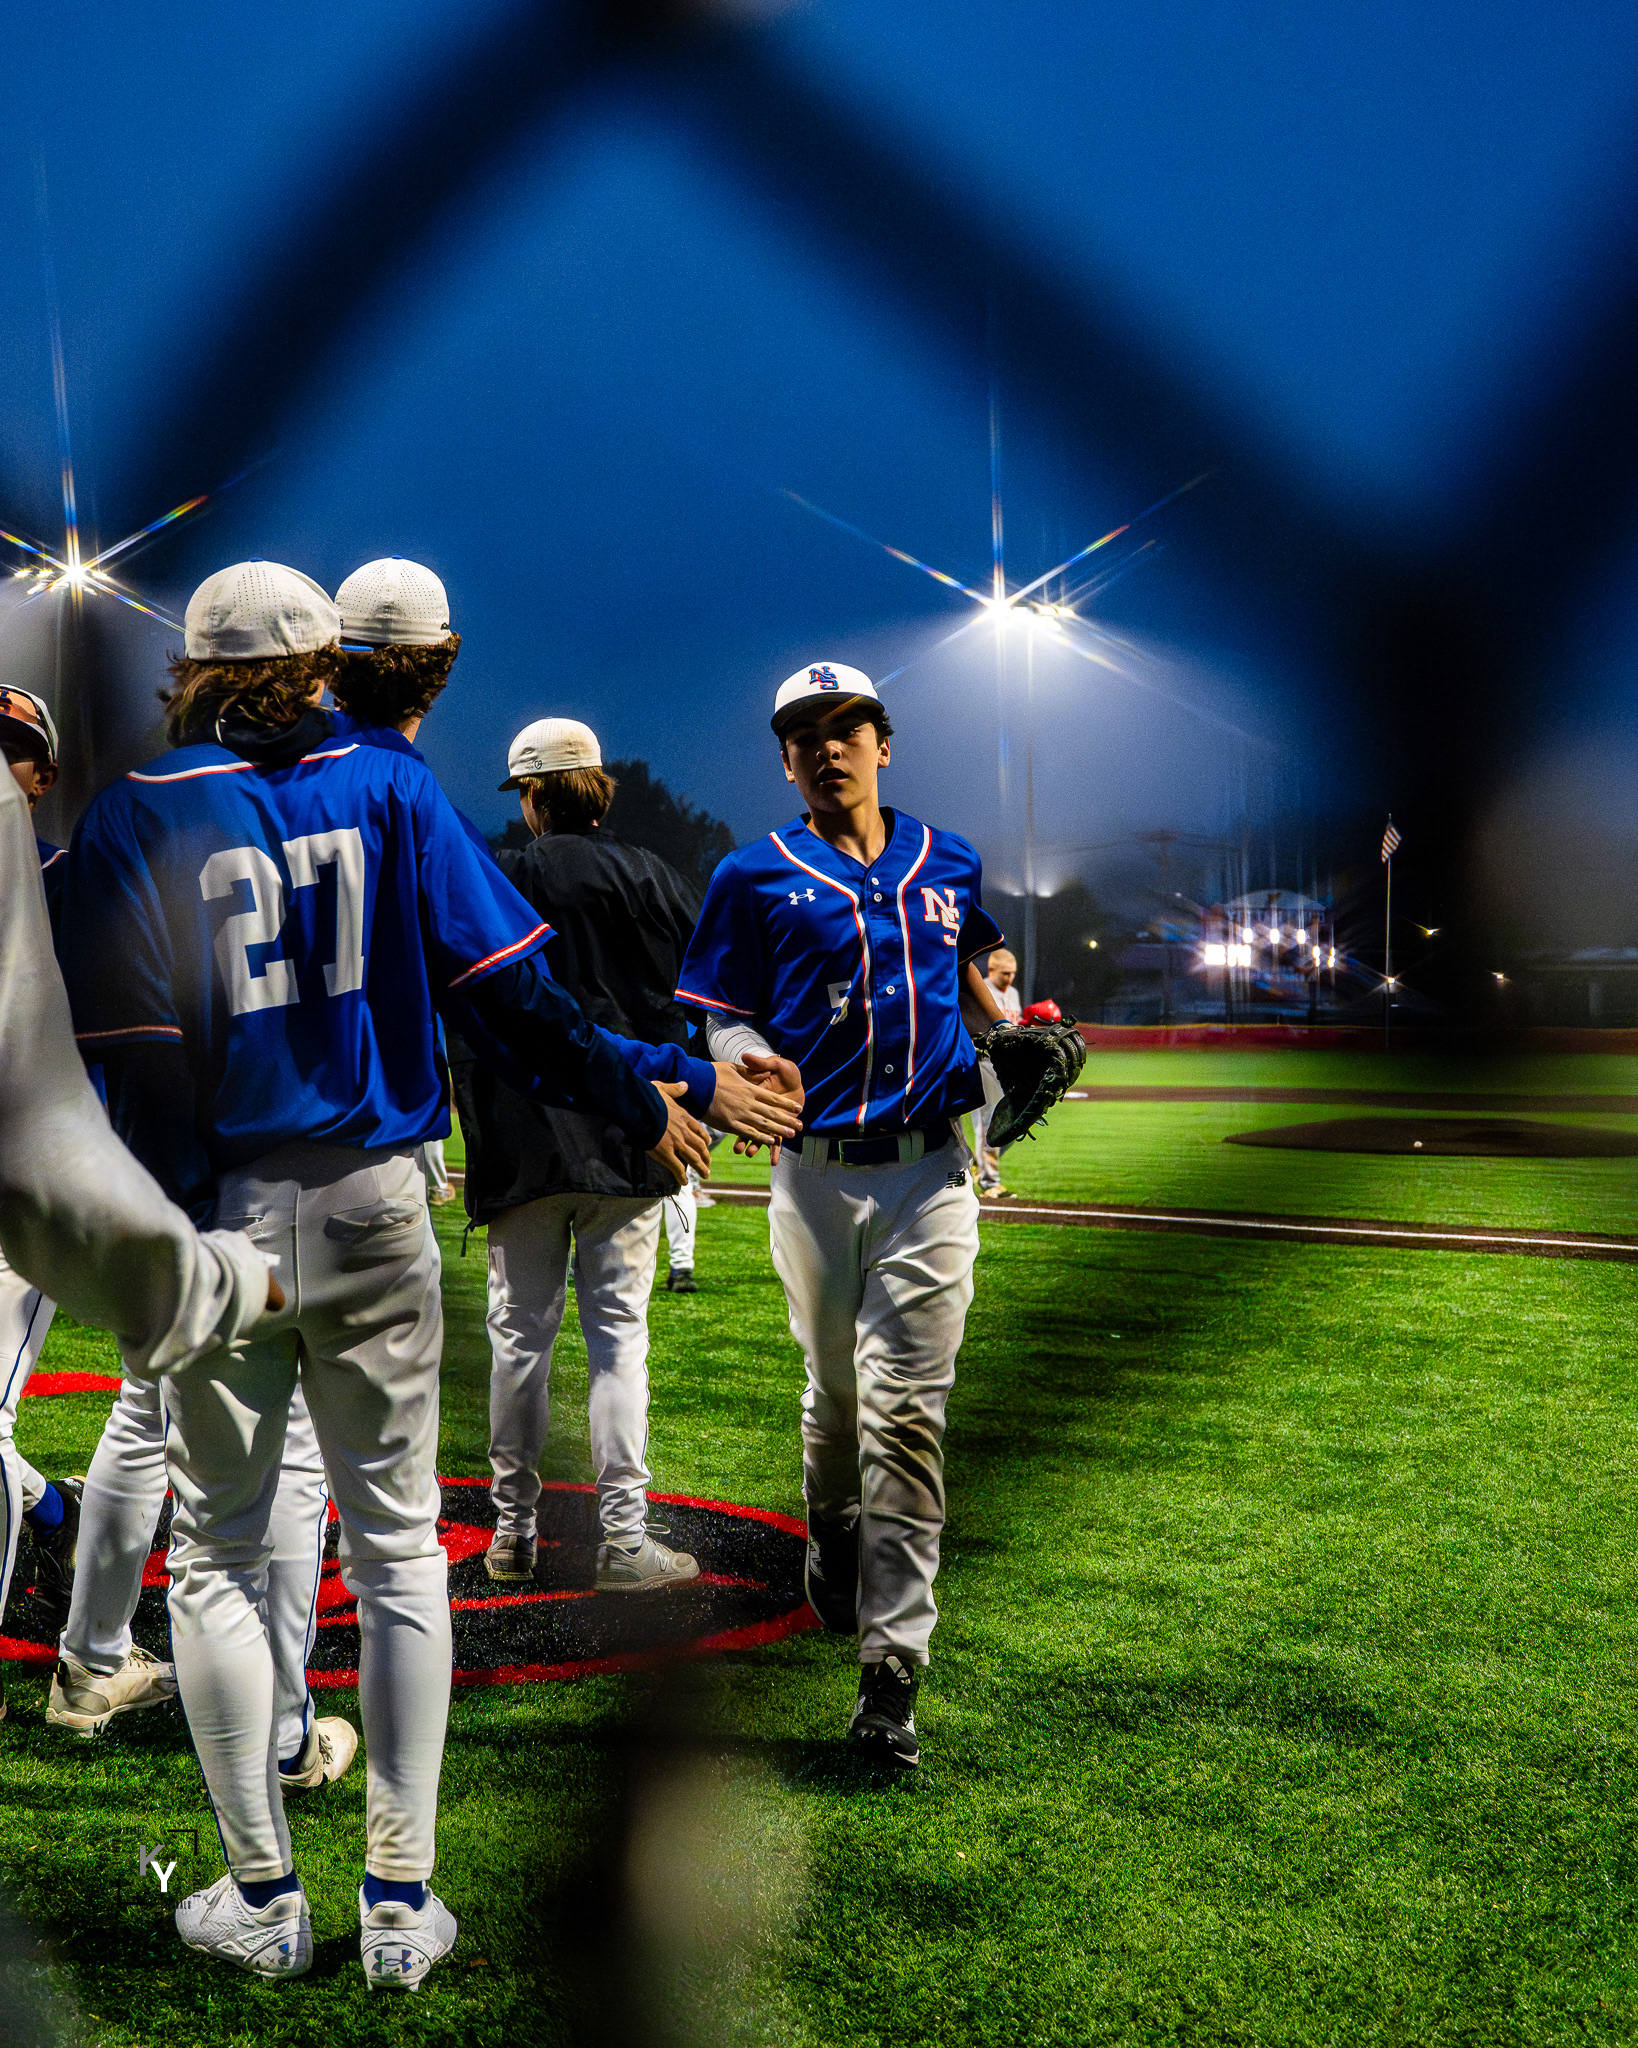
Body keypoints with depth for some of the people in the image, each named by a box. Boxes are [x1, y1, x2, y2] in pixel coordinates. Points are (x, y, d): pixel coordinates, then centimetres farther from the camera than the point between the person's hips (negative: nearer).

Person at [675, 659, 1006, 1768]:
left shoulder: (949, 863, 11)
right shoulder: (757, 877, 3)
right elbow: (727, 1019, 2)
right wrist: (758, 1070, -19)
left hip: (929, 1172, 0)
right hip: (815, 1171, 0)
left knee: (907, 1411, -5)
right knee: (835, 1395, 14)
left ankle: (892, 1668, -2)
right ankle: (832, 1540, 46)